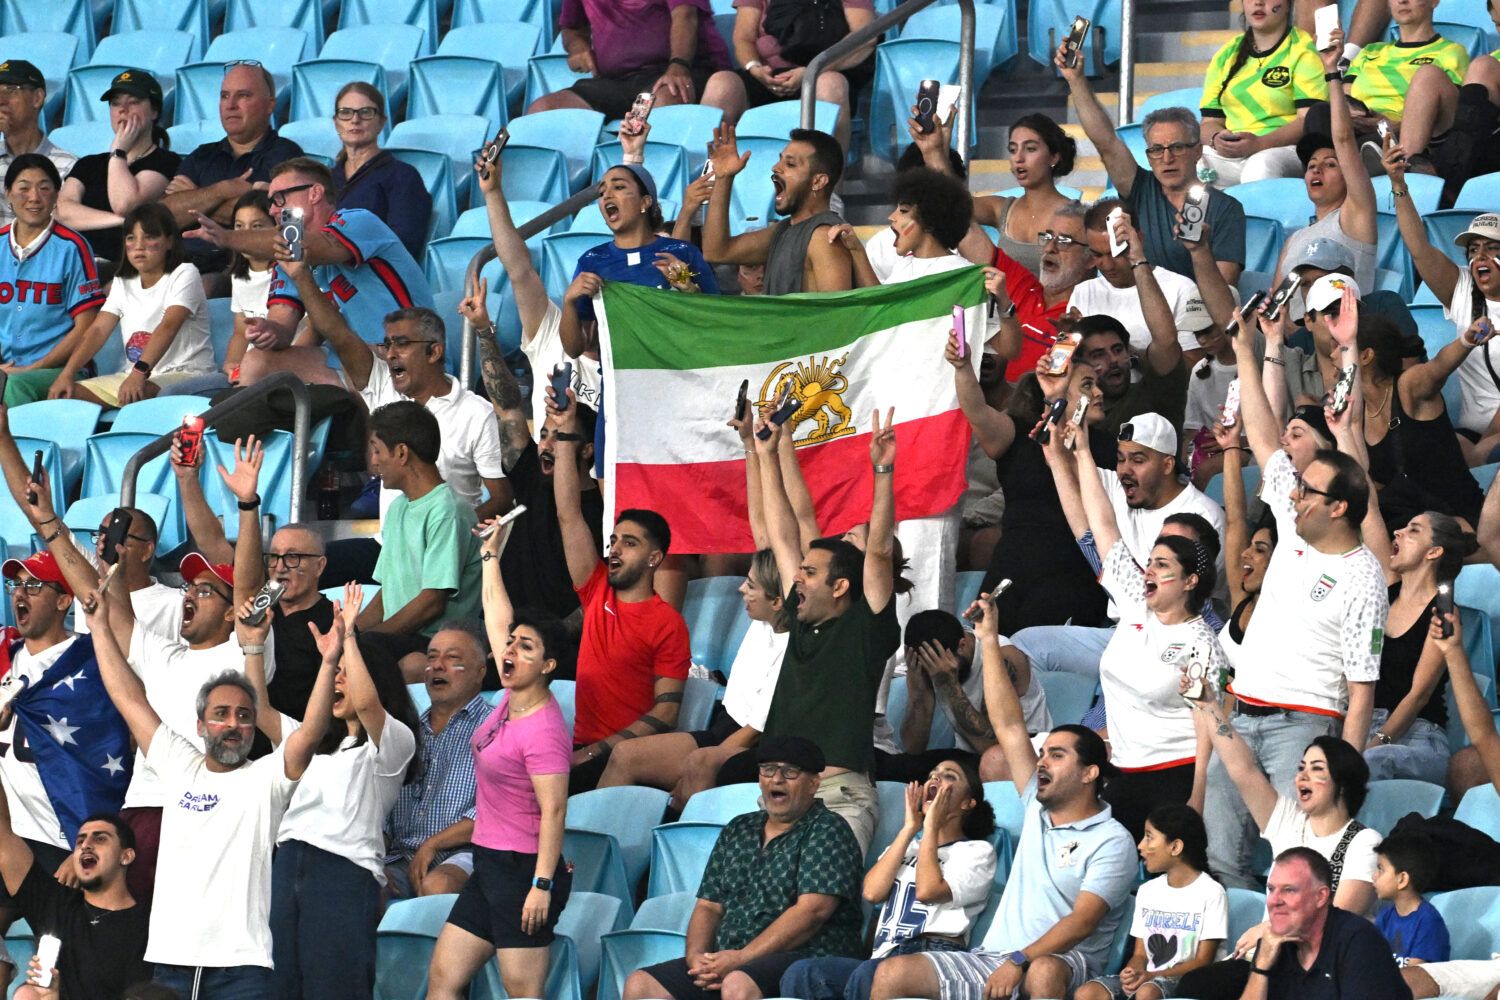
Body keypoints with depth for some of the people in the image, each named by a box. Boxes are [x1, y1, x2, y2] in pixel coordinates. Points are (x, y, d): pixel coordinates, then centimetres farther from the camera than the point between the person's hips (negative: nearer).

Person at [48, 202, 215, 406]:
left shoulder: (184, 275, -5)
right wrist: (67, 373, -12)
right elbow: (98, 330, 4)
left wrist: (140, 373, -35)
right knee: (64, 394, -11)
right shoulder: (123, 283, 15)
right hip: (133, 374, 6)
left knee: (138, 396, -39)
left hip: (184, 373, -6)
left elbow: (169, 326, -20)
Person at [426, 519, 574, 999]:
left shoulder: (544, 732, -18)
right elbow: (497, 616, 19)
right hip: (490, 868, 10)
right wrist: (492, 551, 26)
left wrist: (542, 885, -26)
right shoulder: (512, 697, 7)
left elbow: (554, 812, -21)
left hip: (524, 870, -10)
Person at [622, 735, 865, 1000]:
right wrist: (696, 955, -3)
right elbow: (709, 906, 20)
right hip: (725, 958, 7)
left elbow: (812, 911, -12)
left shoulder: (827, 831, 1)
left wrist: (742, 958, -16)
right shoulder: (737, 831, 22)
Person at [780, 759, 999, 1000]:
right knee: (801, 974, -27)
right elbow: (872, 892, 11)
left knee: (869, 976, -40)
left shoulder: (977, 851, 14)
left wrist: (931, 828, 6)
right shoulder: (906, 846, 33)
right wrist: (909, 829, 15)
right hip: (883, 956, 5)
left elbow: (928, 890, -5)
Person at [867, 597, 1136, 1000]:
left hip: (1062, 964, -7)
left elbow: (1082, 920, -14)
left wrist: (1019, 962, -26)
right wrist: (989, 642, 15)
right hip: (991, 960, 7)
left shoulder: (1111, 842, -2)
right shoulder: (1038, 809, 19)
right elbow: (1008, 727, 18)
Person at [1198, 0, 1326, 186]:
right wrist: (1216, 139, -8)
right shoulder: (1226, 55, 19)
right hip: (1228, 154, 4)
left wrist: (1259, 144, -22)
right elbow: (1210, 121, 17)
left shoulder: (1304, 50, 3)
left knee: (1262, 165, -40)